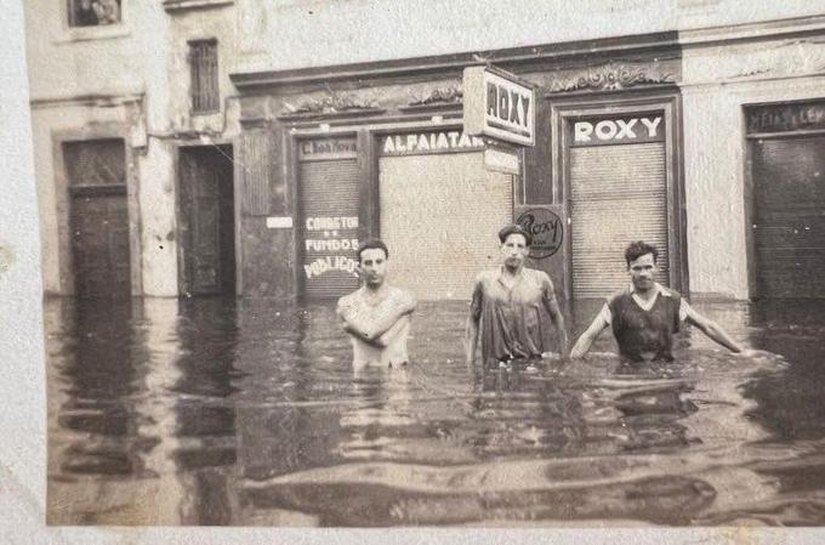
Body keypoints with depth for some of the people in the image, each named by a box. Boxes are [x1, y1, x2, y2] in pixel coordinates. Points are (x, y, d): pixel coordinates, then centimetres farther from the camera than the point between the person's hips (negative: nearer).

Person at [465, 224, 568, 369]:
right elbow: (473, 319, 12)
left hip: (534, 363, 0)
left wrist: (564, 354, 13)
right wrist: (470, 358, 9)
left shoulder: (540, 280, 3)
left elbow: (556, 316, 12)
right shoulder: (484, 281, 5)